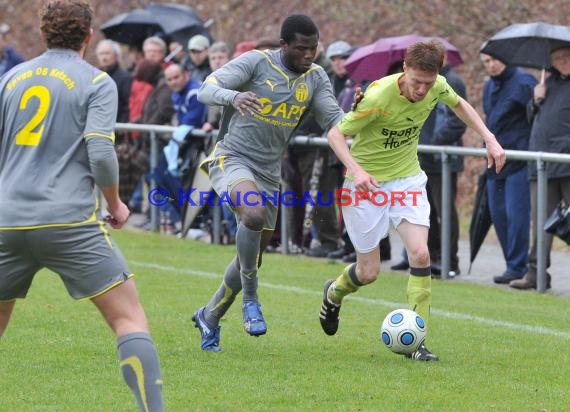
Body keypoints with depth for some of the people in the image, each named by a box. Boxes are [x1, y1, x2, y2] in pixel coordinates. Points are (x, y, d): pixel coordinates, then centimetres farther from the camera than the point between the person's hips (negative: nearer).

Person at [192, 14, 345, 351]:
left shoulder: (316, 78, 4)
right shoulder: (256, 62, -11)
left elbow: (334, 121, 0)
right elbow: (206, 90, -18)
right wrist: (233, 97, -40)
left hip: (269, 174, 6)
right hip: (232, 159, -6)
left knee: (252, 260, 11)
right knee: (255, 213, -36)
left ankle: (209, 317, 34)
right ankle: (250, 299, -19)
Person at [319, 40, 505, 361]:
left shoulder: (437, 87, -12)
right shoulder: (379, 95, -28)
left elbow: (459, 104, 13)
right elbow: (336, 134, -20)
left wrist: (489, 138, 3)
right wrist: (356, 170, -37)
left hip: (407, 178, 4)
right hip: (367, 182, -4)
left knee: (420, 253, -17)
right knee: (369, 272, 2)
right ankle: (334, 293, 39)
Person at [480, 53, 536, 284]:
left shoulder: (523, 82, -9)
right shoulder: (488, 88, 16)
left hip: (518, 160, -8)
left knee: (516, 214, -9)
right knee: (498, 214, 8)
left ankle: (517, 267, -5)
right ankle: (513, 264, 15)